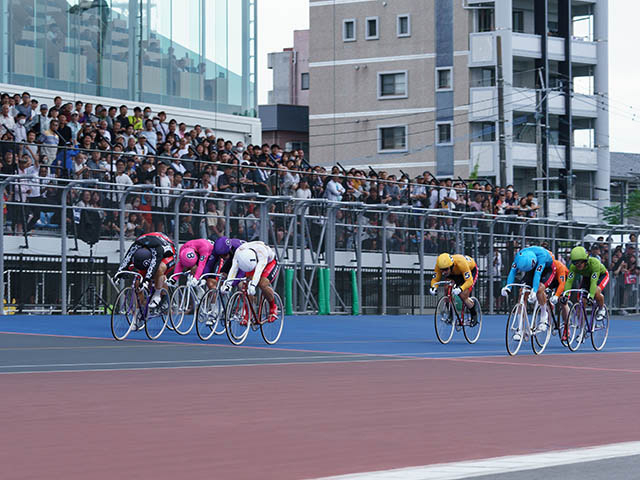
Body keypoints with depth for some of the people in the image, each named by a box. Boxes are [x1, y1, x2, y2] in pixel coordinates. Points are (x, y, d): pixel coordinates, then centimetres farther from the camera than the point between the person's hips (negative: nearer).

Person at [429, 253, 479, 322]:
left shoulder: (460, 263, -43)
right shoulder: (439, 265, -31)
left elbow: (469, 281, -46)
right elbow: (435, 279, -23)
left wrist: (460, 289, -64)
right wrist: (433, 287, -46)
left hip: (471, 270, -4)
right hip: (455, 273, 4)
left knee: (463, 296, -19)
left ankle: (474, 314, 9)